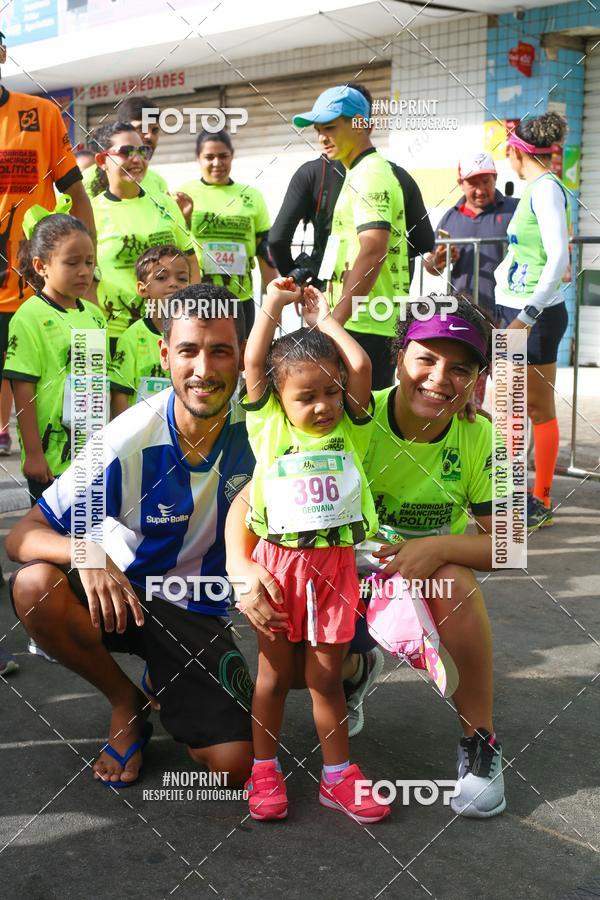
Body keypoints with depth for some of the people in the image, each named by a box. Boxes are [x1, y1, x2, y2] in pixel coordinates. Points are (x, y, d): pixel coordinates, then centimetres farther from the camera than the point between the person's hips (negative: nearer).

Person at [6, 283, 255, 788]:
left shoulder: (256, 425, -16)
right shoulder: (128, 442, -22)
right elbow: (22, 536, -21)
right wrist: (85, 553, -43)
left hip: (200, 613, 1)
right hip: (122, 592, 0)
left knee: (235, 765, -16)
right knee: (36, 585, -33)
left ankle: (169, 689, 19)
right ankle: (127, 704, -4)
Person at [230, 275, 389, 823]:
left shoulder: (349, 428, 4)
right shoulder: (269, 426, 0)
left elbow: (360, 366, -5)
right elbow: (253, 362, -6)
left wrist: (324, 319, 5)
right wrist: (273, 306, 2)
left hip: (334, 563, 1)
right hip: (277, 562, -1)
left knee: (327, 676, 12)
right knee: (274, 674, 10)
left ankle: (337, 775, 24)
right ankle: (265, 772, 24)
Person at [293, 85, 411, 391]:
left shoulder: (368, 175, -12)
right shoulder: (367, 172, 20)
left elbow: (373, 251, -25)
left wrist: (334, 321, -27)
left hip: (362, 325, -11)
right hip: (370, 323, 11)